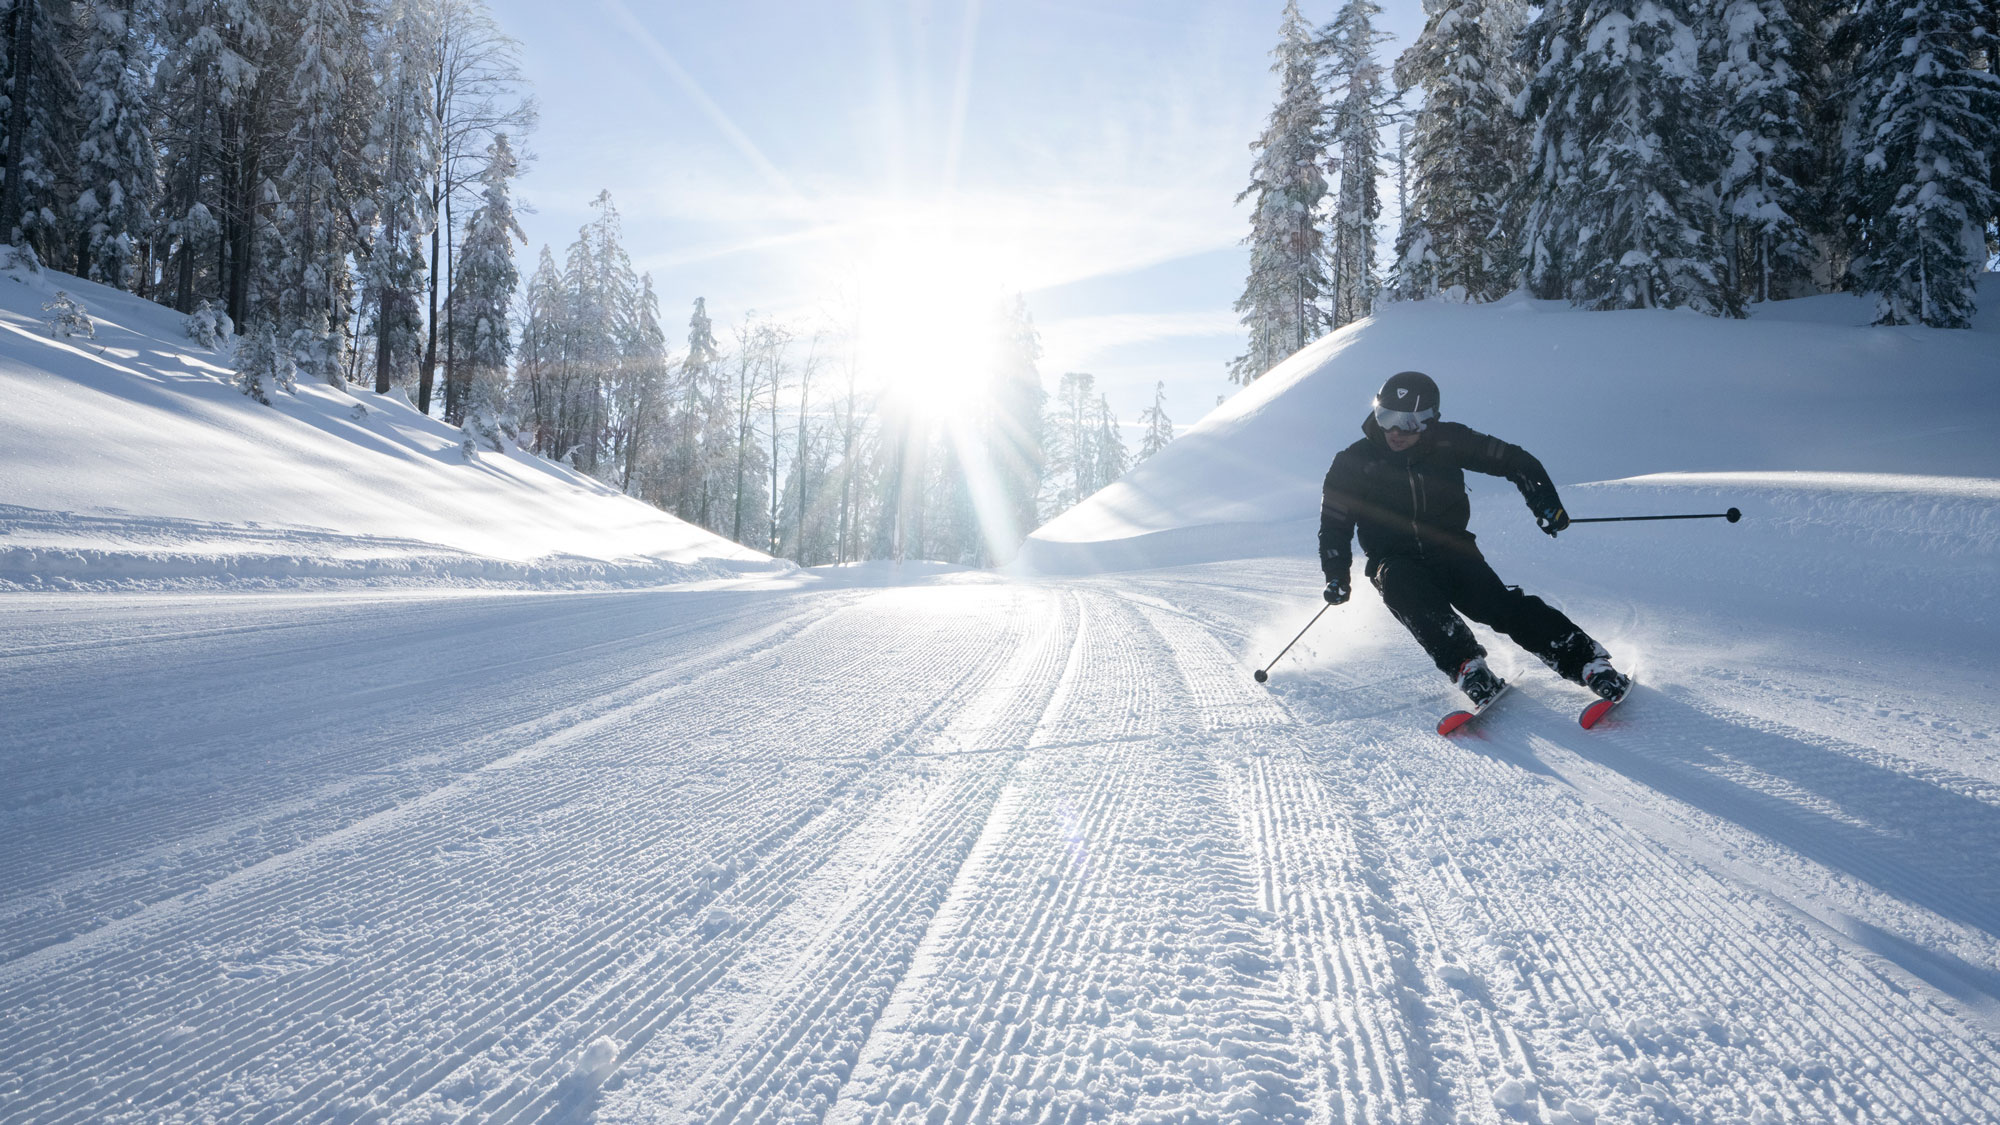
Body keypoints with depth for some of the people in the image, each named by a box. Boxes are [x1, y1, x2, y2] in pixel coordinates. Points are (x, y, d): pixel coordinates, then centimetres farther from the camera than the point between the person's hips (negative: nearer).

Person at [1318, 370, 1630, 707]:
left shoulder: (1447, 442, -3)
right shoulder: (1353, 464, -5)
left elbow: (1512, 460, 6)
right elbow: (1334, 525, 2)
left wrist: (1543, 500, -9)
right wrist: (1337, 575, -12)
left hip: (1451, 552, 1)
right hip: (1396, 562, -1)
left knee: (1501, 603, -24)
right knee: (1402, 585, -36)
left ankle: (1586, 661, -25)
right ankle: (1466, 667, -42)